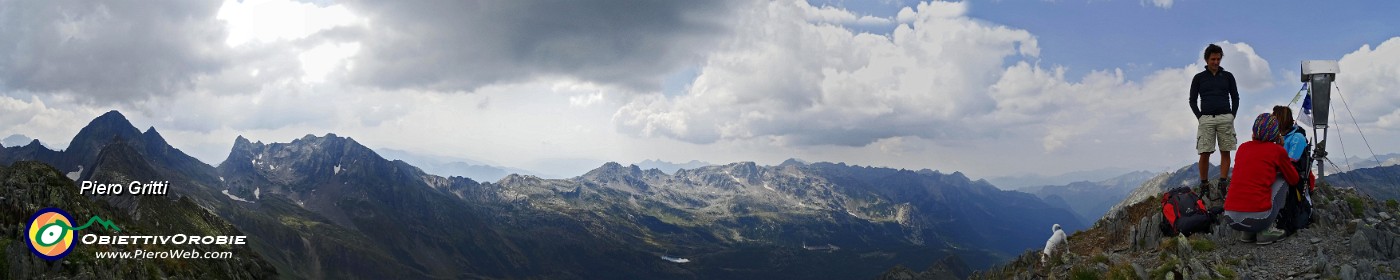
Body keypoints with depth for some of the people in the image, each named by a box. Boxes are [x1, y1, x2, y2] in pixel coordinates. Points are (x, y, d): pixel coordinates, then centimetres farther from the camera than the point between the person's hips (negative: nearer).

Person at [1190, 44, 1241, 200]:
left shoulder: (1228, 76, 12)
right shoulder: (1199, 78, 9)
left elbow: (1235, 97, 15)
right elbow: (1192, 100, 10)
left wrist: (1232, 115, 4)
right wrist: (1200, 117, 0)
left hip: (1225, 118, 1)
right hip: (1206, 119, -1)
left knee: (1225, 152, -2)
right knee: (1204, 154, -6)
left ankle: (1223, 184, 1)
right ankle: (1204, 186, 1)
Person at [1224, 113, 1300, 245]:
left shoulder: (1243, 147, 16)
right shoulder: (1277, 150, 3)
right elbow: (1294, 179, 20)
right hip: (1258, 219, -5)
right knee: (1282, 179, 20)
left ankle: (1246, 233, 18)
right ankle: (1265, 232, 10)